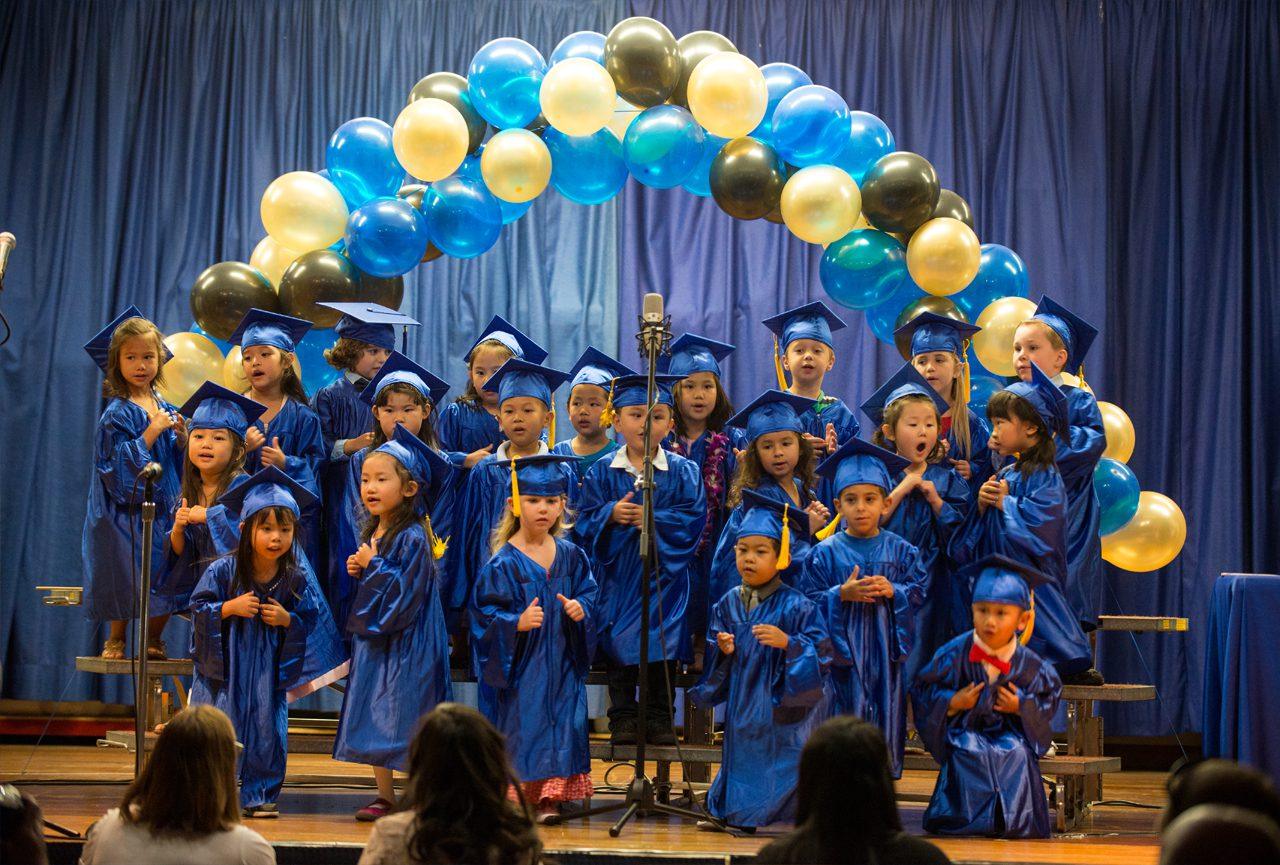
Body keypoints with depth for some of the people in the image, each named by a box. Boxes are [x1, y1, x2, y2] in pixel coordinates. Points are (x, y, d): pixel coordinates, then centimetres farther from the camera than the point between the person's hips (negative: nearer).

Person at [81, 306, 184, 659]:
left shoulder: (165, 408, 9)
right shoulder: (117, 412, -9)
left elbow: (181, 460, 15)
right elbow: (117, 461, -19)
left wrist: (182, 438, -6)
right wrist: (152, 432, -21)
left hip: (163, 506, 5)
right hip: (126, 508, -5)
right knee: (127, 577, -6)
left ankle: (152, 640, 19)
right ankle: (115, 639, 15)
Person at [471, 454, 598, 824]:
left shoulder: (571, 556, 5)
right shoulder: (503, 564, -9)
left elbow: (588, 595, 12)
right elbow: (485, 613, -11)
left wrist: (581, 610, -11)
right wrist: (518, 623, -27)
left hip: (561, 665, 4)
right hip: (519, 665, -4)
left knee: (561, 722, 1)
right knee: (521, 724, -6)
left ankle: (548, 797, 11)